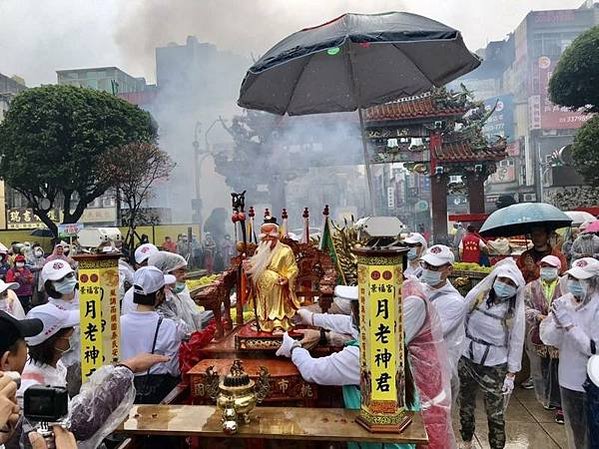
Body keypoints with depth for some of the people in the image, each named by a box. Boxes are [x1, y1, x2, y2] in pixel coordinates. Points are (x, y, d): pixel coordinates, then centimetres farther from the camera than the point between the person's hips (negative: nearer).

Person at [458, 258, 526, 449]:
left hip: (494, 367, -2)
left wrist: (511, 374, -4)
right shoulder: (475, 296, -5)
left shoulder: (515, 311, -7)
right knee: (466, 406, 17)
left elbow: (516, 343, -3)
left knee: (495, 414, 1)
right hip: (467, 360, 2)